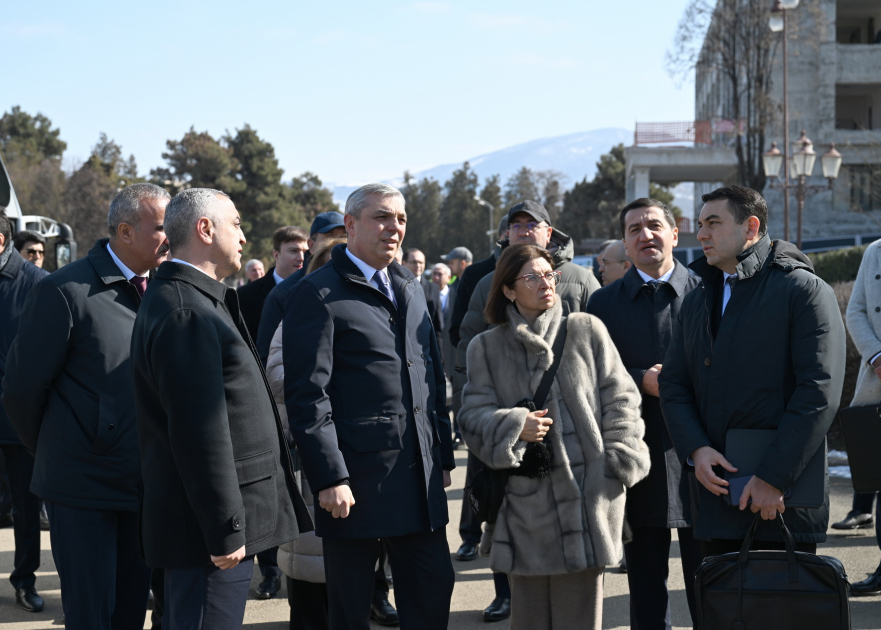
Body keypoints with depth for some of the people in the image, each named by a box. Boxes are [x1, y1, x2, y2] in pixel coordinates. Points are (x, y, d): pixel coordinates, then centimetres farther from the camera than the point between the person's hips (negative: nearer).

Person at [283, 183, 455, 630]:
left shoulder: (410, 289, 17)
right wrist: (329, 478, -17)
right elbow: (307, 395, -12)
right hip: (356, 481, -6)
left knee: (433, 590, 8)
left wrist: (444, 455, 15)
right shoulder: (317, 295, -7)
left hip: (420, 477, 7)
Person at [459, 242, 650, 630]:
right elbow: (473, 415, 5)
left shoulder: (586, 331, 4)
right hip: (526, 504, 1)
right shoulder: (486, 348, 8)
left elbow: (620, 401, 5)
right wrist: (513, 427, -14)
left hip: (586, 494, -1)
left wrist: (617, 465, -3)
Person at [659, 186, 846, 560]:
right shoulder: (696, 302, 17)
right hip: (715, 491, 6)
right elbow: (673, 385, 13)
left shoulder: (804, 291, -4)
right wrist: (695, 450, -7)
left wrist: (774, 477, -17)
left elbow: (819, 392, -12)